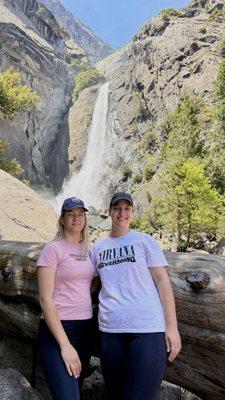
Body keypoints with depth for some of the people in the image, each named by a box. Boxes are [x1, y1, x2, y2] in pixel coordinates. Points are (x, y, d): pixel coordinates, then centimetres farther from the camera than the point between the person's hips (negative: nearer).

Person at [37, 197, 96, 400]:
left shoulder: (86, 250, 10)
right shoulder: (52, 249, -9)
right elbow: (45, 298, -14)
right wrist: (65, 345, -18)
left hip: (86, 328, 7)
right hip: (57, 328, -7)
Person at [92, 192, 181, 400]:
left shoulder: (145, 241, 2)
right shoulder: (98, 247, 12)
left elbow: (162, 281, -1)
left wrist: (172, 326, -7)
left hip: (149, 328, -3)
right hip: (110, 330, 4)